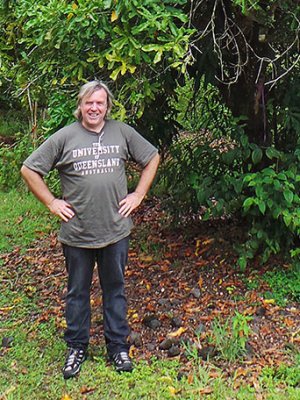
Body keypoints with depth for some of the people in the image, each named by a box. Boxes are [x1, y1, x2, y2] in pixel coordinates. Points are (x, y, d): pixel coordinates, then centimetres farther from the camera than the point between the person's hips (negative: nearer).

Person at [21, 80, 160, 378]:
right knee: (77, 292, 13)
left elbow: (152, 158, 14)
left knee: (115, 289, 14)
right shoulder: (64, 137, -4)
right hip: (76, 233, -1)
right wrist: (51, 203, -4)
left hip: (116, 230, 1)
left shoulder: (122, 132, 2)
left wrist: (138, 195, 6)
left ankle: (118, 347, 28)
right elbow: (29, 170, 0)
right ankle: (76, 347, 29)